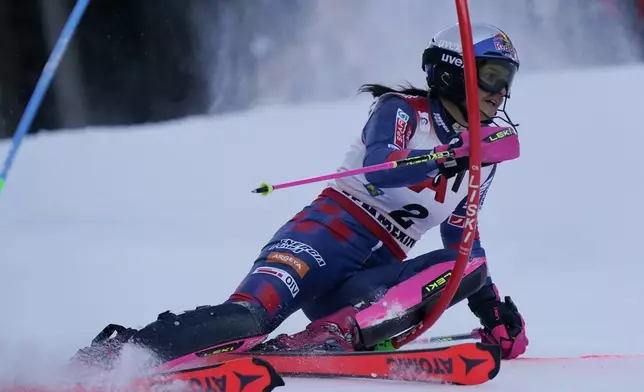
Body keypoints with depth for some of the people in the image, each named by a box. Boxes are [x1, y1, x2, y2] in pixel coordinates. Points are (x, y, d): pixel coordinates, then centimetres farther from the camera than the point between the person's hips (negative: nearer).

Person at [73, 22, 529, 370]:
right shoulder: (403, 110, 3)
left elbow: (464, 241, 31)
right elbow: (379, 172, -18)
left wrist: (494, 310, 23)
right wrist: (451, 158, -30)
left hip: (374, 274, 5)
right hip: (333, 231, -5)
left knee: (467, 266, -24)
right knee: (244, 319, -32)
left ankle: (334, 334, -37)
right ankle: (114, 354, -35)